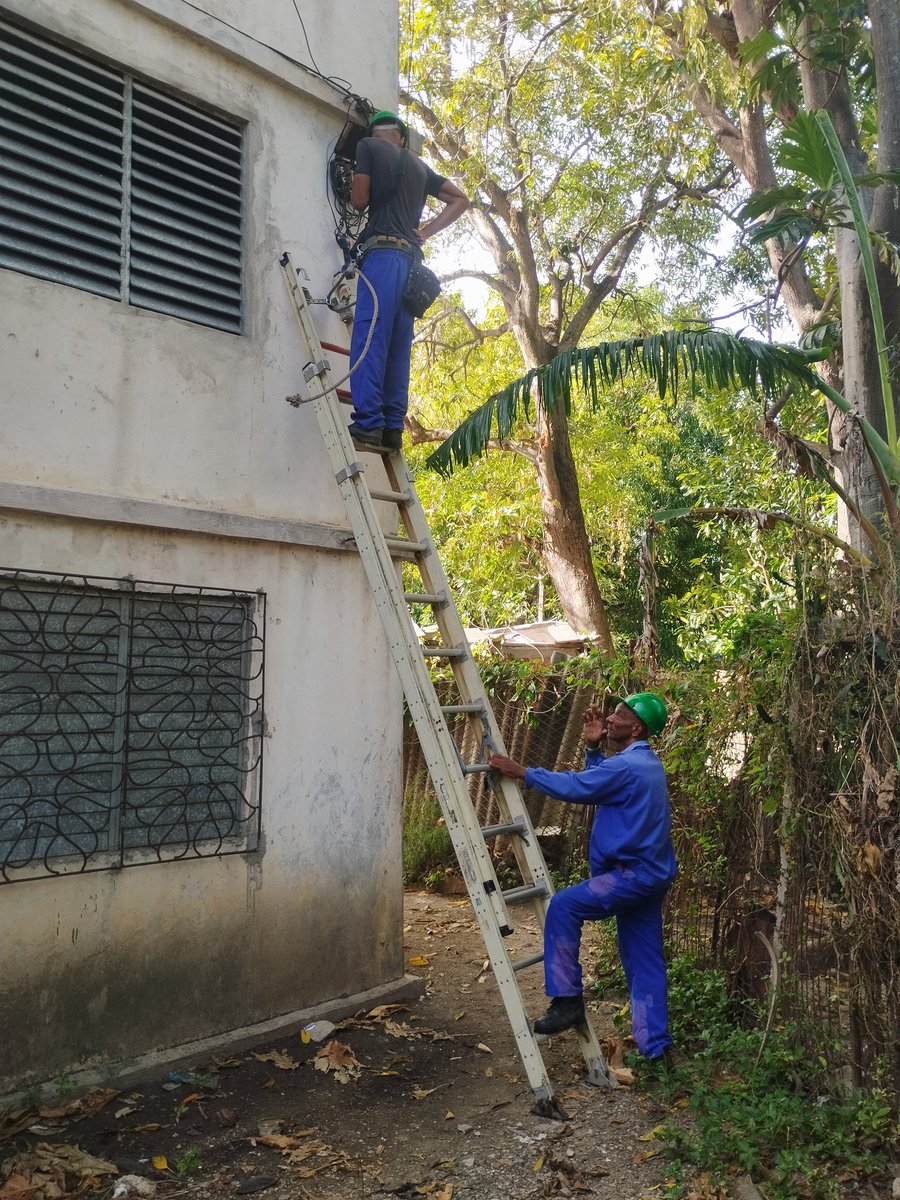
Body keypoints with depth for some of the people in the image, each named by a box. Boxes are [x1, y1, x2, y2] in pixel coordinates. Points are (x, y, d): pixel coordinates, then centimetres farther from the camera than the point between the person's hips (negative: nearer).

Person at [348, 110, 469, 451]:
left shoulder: (368, 146, 10)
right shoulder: (419, 165, 26)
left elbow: (359, 200, 3)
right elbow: (460, 200, 29)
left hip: (382, 251, -6)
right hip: (411, 257, 6)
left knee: (369, 336, -15)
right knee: (398, 346, 1)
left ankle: (368, 423, -27)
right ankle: (393, 427, -6)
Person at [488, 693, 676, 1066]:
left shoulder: (628, 766, -18)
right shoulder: (645, 763, 14)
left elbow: (575, 786, -18)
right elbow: (599, 782, 27)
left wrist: (521, 772, -11)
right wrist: (592, 747, 14)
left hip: (634, 874, -11)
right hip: (650, 874, 11)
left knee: (563, 907, -13)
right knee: (643, 962, 12)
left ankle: (567, 1000, -9)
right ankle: (655, 1047, 16)